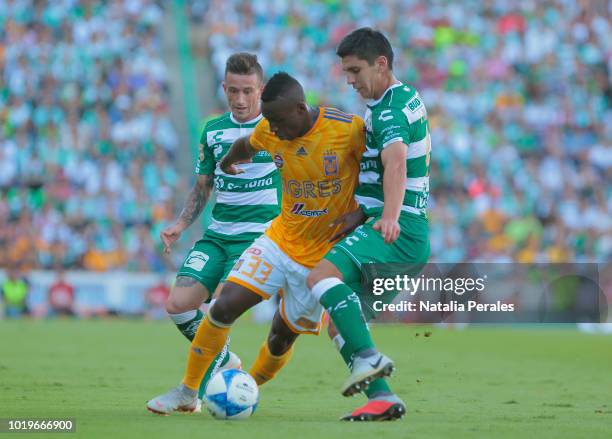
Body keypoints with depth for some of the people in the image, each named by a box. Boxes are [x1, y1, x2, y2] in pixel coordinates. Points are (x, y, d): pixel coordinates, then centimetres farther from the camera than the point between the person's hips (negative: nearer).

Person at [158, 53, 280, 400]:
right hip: (218, 234, 5)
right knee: (178, 305, -8)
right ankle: (226, 364, 15)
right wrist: (181, 225, 4)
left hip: (260, 234, -5)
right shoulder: (214, 131, 11)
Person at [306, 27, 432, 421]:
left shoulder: (389, 110, -13)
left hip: (397, 232, -10)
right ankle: (382, 397, 1)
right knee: (341, 321, 8)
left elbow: (396, 162, -32)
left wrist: (390, 216, -47)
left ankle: (369, 358, -36)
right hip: (410, 236, 10)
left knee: (322, 275, -29)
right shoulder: (407, 98, 19)